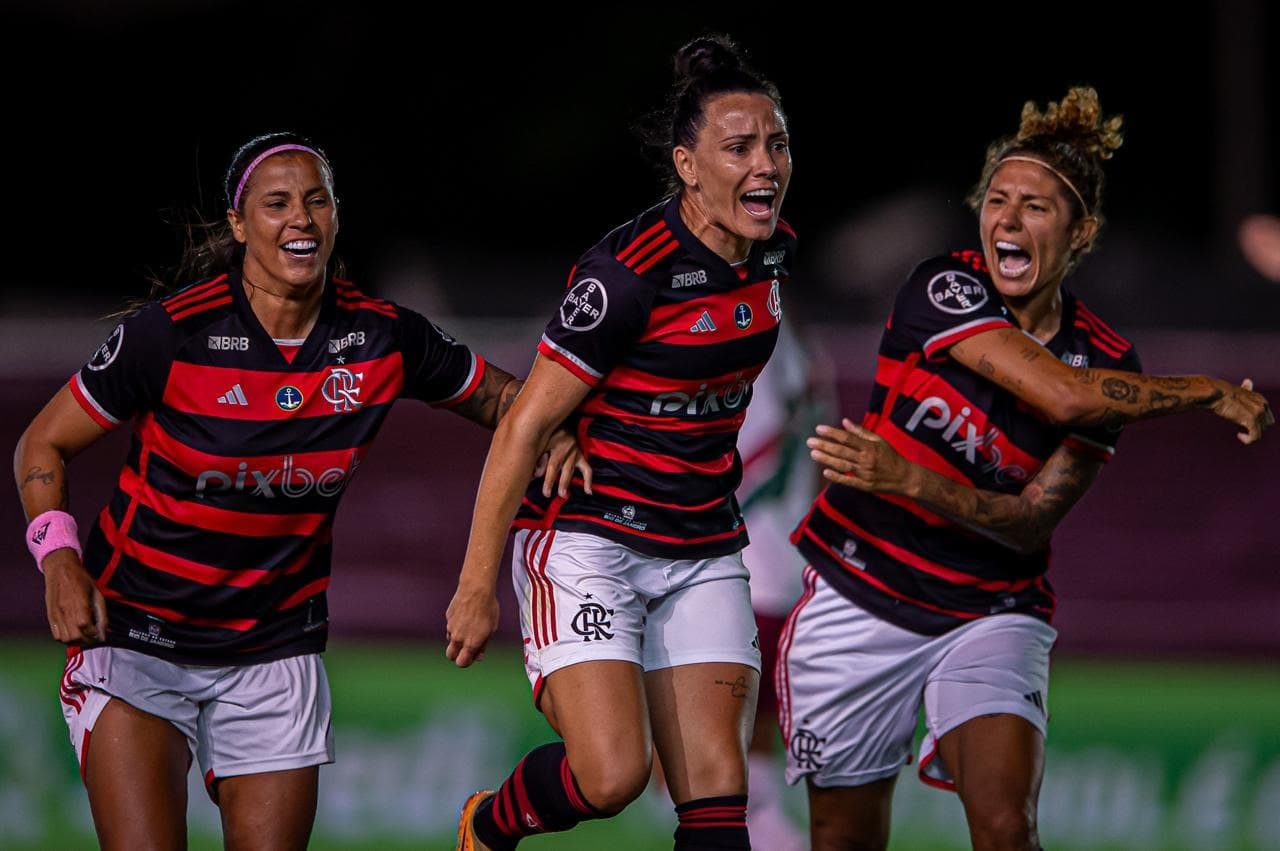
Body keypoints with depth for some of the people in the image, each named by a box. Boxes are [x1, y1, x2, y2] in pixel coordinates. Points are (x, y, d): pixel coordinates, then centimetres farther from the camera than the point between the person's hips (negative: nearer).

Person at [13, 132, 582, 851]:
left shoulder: (385, 337, -4)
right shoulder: (173, 333, -14)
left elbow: (499, 396, 13)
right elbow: (44, 446, -4)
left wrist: (551, 439, -9)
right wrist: (60, 561, -20)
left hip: (277, 650, 3)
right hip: (136, 631, -3)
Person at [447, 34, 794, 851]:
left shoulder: (775, 253, 2)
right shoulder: (629, 273, -20)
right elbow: (524, 425, -15)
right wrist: (477, 587, -14)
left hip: (703, 553, 7)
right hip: (587, 540, -7)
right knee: (611, 776, -18)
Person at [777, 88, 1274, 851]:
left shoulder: (1108, 363, -5)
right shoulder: (943, 290, -14)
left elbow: (1031, 523, -11)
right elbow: (1062, 395, -28)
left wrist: (911, 480, -27)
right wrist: (1211, 393, -20)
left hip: (991, 612, 1)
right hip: (860, 602, -1)